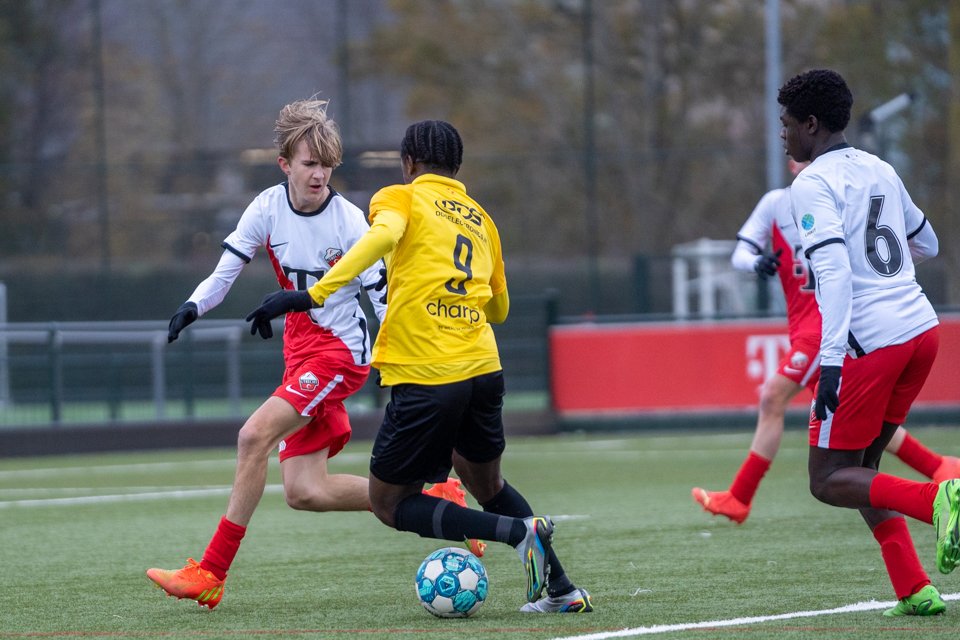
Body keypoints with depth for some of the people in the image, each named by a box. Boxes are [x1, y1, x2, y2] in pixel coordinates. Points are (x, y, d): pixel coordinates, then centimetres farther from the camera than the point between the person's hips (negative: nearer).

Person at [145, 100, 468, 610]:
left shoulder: (348, 222, -13)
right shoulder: (268, 208, -1)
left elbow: (381, 295, -10)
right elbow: (226, 270, 4)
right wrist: (193, 306, -15)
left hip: (341, 352, -6)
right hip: (300, 350, 6)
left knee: (254, 436, -22)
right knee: (304, 492, -1)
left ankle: (211, 575, -17)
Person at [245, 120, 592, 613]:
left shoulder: (400, 197, 4)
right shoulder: (480, 218, 21)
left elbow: (382, 235, -20)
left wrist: (314, 294, -26)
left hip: (425, 378, -6)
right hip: (482, 367, 6)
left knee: (389, 503, 7)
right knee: (485, 484, 28)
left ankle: (520, 533, -10)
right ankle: (559, 589, 20)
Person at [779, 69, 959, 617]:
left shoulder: (812, 186, -8)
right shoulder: (881, 171, 16)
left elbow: (835, 272, -20)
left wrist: (830, 360, -25)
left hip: (870, 341, -8)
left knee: (830, 480, 1)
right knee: (862, 466, 17)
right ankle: (914, 591, 5)